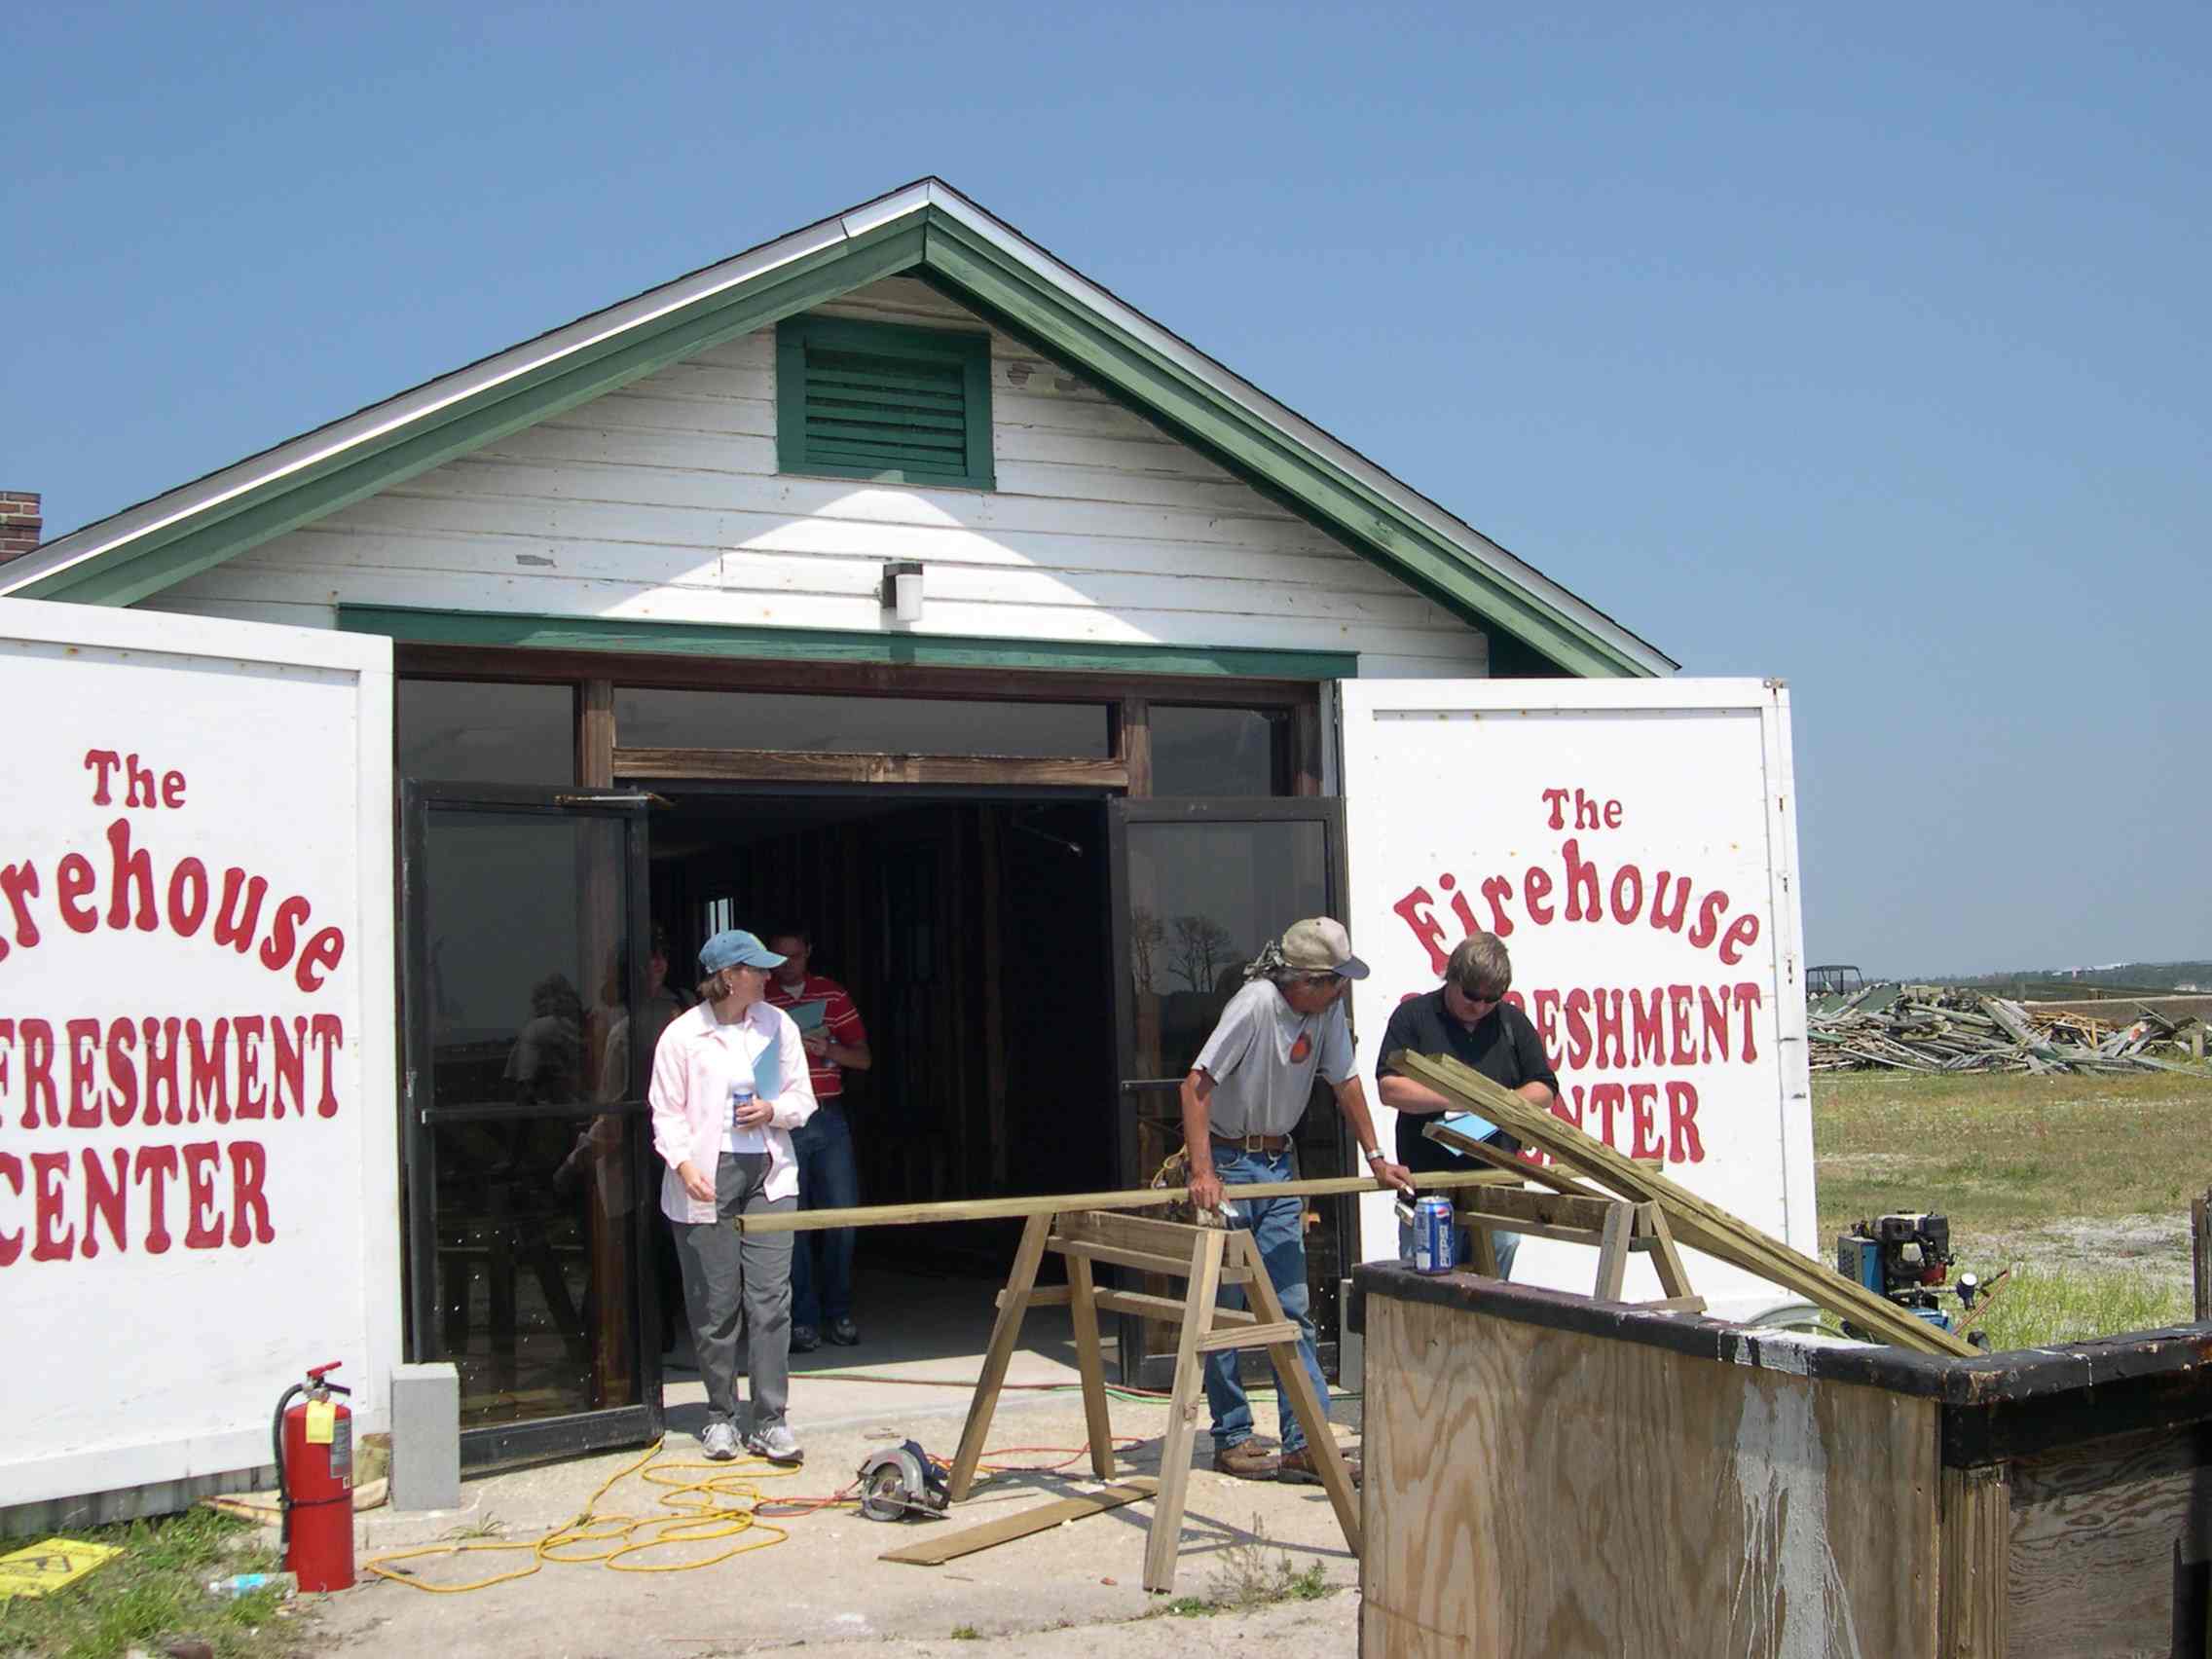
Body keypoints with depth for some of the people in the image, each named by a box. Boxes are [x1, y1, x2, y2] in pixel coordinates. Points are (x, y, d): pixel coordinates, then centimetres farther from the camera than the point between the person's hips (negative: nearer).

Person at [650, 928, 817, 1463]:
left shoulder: (777, 1025, 7)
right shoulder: (682, 1034, -3)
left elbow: (803, 1098, 13)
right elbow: (666, 1112, -1)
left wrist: (773, 1110, -7)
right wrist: (683, 1164, -15)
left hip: (768, 1174, 3)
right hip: (706, 1179, -2)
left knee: (771, 1296, -5)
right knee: (715, 1302, 3)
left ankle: (770, 1421, -1)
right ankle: (720, 1415, 18)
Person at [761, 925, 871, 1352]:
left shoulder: (834, 996, 10)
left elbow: (863, 1059, 9)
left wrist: (828, 1048, -9)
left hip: (829, 1118, 2)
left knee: (842, 1218, 3)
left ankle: (838, 1313, 15)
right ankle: (803, 1319, 7)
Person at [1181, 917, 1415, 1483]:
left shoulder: (1329, 1007, -4)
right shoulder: (1256, 1004, -24)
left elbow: (1345, 1081, 9)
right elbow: (1196, 1087, -27)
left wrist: (1376, 1157, 5)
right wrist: (1203, 1173, -34)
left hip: (1279, 1166, 6)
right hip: (1226, 1163, -6)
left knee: (1292, 1309, 3)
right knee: (1224, 1310, 1)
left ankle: (1303, 1444, 4)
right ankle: (1232, 1439, 13)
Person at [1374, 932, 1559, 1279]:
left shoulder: (1512, 1022, 12)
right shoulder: (1414, 1016, 1)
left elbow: (1544, 1091, 12)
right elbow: (1389, 1088, -8)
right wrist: (1453, 1100, -15)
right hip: (1428, 1180, -3)